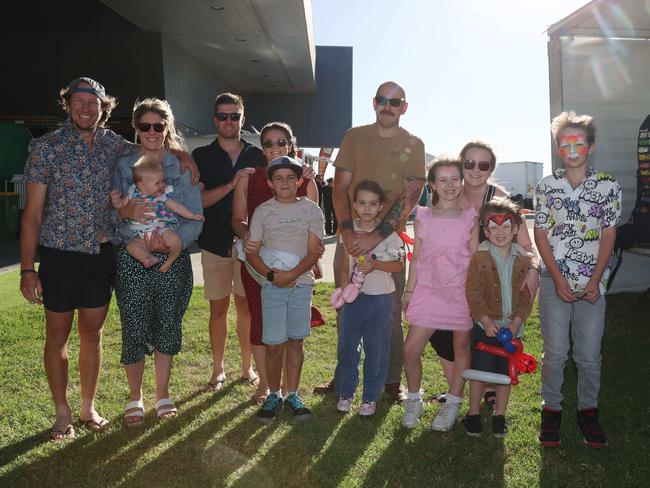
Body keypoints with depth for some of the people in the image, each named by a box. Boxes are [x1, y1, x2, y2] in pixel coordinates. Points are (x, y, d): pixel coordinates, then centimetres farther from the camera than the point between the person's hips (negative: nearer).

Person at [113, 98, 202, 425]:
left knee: (167, 325, 8)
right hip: (131, 259, 0)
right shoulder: (122, 166, 5)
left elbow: (195, 218, -1)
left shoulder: (183, 167, 5)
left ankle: (162, 394, 27)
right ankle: (135, 397, 24)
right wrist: (125, 212, -17)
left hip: (173, 259, 1)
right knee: (135, 328, 1)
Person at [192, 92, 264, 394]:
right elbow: (199, 199, -7)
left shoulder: (257, 156, 8)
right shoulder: (202, 156, 4)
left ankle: (247, 367, 21)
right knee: (218, 308, 7)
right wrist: (232, 183, -20)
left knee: (247, 306, 7)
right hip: (215, 243, -1)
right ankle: (218, 370, 20)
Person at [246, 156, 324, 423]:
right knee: (274, 344, 1)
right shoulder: (263, 211, 1)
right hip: (272, 285, 0)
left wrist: (292, 274, -16)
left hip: (302, 283, 1)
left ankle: (292, 394, 21)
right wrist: (272, 275, -13)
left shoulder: (311, 209, 1)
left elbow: (313, 252, -3)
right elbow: (251, 253, 1)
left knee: (295, 340, 9)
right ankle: (274, 395, 19)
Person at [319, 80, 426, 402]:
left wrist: (376, 237, -17)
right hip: (351, 236, 2)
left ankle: (392, 381, 20)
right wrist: (346, 231, -13)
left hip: (390, 238, -2)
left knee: (390, 313, 4)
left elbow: (410, 197, -7)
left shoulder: (413, 145, 3)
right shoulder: (354, 137, 8)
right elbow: (340, 187, 2)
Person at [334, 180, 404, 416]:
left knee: (376, 350, 6)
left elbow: (399, 264, -7)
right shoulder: (350, 230, 4)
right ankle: (345, 393, 24)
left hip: (379, 297, -3)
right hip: (354, 296, 3)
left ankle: (370, 397, 20)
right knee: (347, 346, 8)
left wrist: (375, 264, -21)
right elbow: (346, 265, 10)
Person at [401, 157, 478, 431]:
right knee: (411, 349, -3)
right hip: (429, 290, 1)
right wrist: (409, 291, 6)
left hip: (462, 290, 0)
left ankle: (453, 404, 25)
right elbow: (416, 258, 7)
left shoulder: (469, 217, 2)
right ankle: (414, 400, 19)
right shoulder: (423, 217, 4)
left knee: (461, 348, 8)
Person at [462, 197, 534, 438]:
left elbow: (526, 296, -1)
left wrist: (516, 323, -12)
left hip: (512, 327, 3)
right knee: (480, 371, 5)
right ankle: (473, 414, 23)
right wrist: (486, 321, -19)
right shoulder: (479, 257, -7)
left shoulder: (524, 259, 0)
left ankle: (499, 415, 31)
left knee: (506, 372, 13)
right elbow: (473, 293, -11)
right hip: (485, 325, -2)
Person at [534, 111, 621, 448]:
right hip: (554, 278, 0)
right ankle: (551, 410, 18)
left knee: (589, 354, 5)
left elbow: (608, 235, 2)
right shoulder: (546, 186, 2)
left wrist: (595, 281, -6)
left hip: (592, 281, 0)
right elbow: (540, 235, 2)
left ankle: (588, 411, 24)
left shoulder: (608, 186, 2)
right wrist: (558, 280, -6)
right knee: (554, 352, 2)